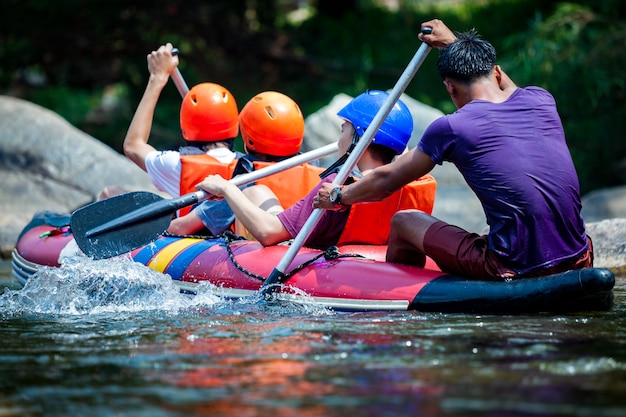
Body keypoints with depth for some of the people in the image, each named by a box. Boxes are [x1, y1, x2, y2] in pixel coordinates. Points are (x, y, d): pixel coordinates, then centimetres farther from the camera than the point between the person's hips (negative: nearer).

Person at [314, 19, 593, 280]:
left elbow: (385, 182, 10)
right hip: (577, 262, 4)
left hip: (513, 270, -4)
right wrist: (455, 44, 47)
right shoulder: (540, 101, 8)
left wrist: (338, 197, 30)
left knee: (403, 222, 18)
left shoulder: (451, 129, -5)